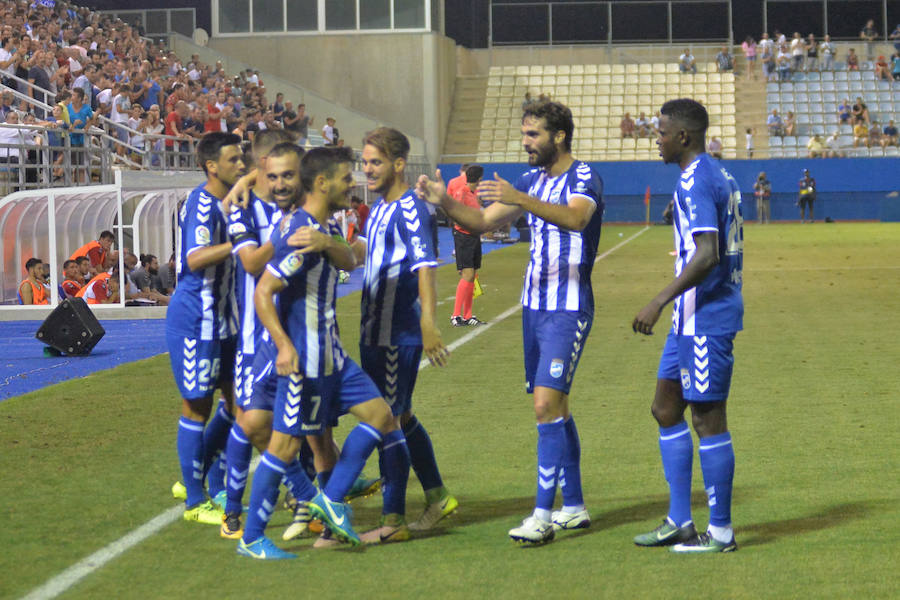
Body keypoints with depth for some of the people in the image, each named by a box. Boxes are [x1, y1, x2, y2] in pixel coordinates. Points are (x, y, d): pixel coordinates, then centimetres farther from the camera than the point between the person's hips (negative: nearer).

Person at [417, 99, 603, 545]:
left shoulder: (583, 178, -10)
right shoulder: (531, 180, 13)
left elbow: (576, 218, -32)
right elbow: (483, 221, 14)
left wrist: (520, 200, -45)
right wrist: (444, 202, -5)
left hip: (568, 309, -8)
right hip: (534, 306, 8)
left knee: (547, 403, -16)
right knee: (555, 407, 11)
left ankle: (543, 515, -17)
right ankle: (574, 507, 20)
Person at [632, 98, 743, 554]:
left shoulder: (695, 182, -17)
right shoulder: (719, 177, 14)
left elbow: (707, 255, -27)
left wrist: (659, 302, -28)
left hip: (705, 322, -11)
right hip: (691, 320, 11)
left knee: (708, 419, -3)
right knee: (666, 409, 15)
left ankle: (721, 532, 4)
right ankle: (679, 522, 19)